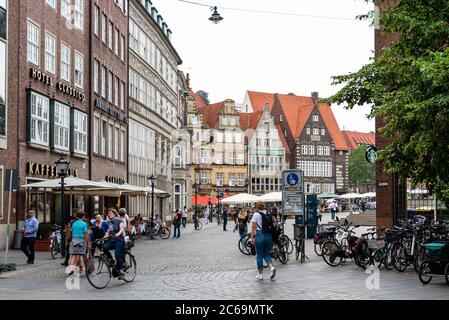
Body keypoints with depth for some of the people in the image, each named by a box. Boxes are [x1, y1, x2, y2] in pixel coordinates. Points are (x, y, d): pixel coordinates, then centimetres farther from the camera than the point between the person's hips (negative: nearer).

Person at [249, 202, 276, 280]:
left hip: (260, 236, -4)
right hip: (269, 236, 4)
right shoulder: (269, 215, 8)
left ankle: (260, 274, 11)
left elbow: (253, 227, -9)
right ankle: (271, 267, -10)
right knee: (266, 255, 15)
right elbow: (273, 226, 7)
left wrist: (252, 237, -6)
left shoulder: (256, 214, -5)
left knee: (259, 256, 6)